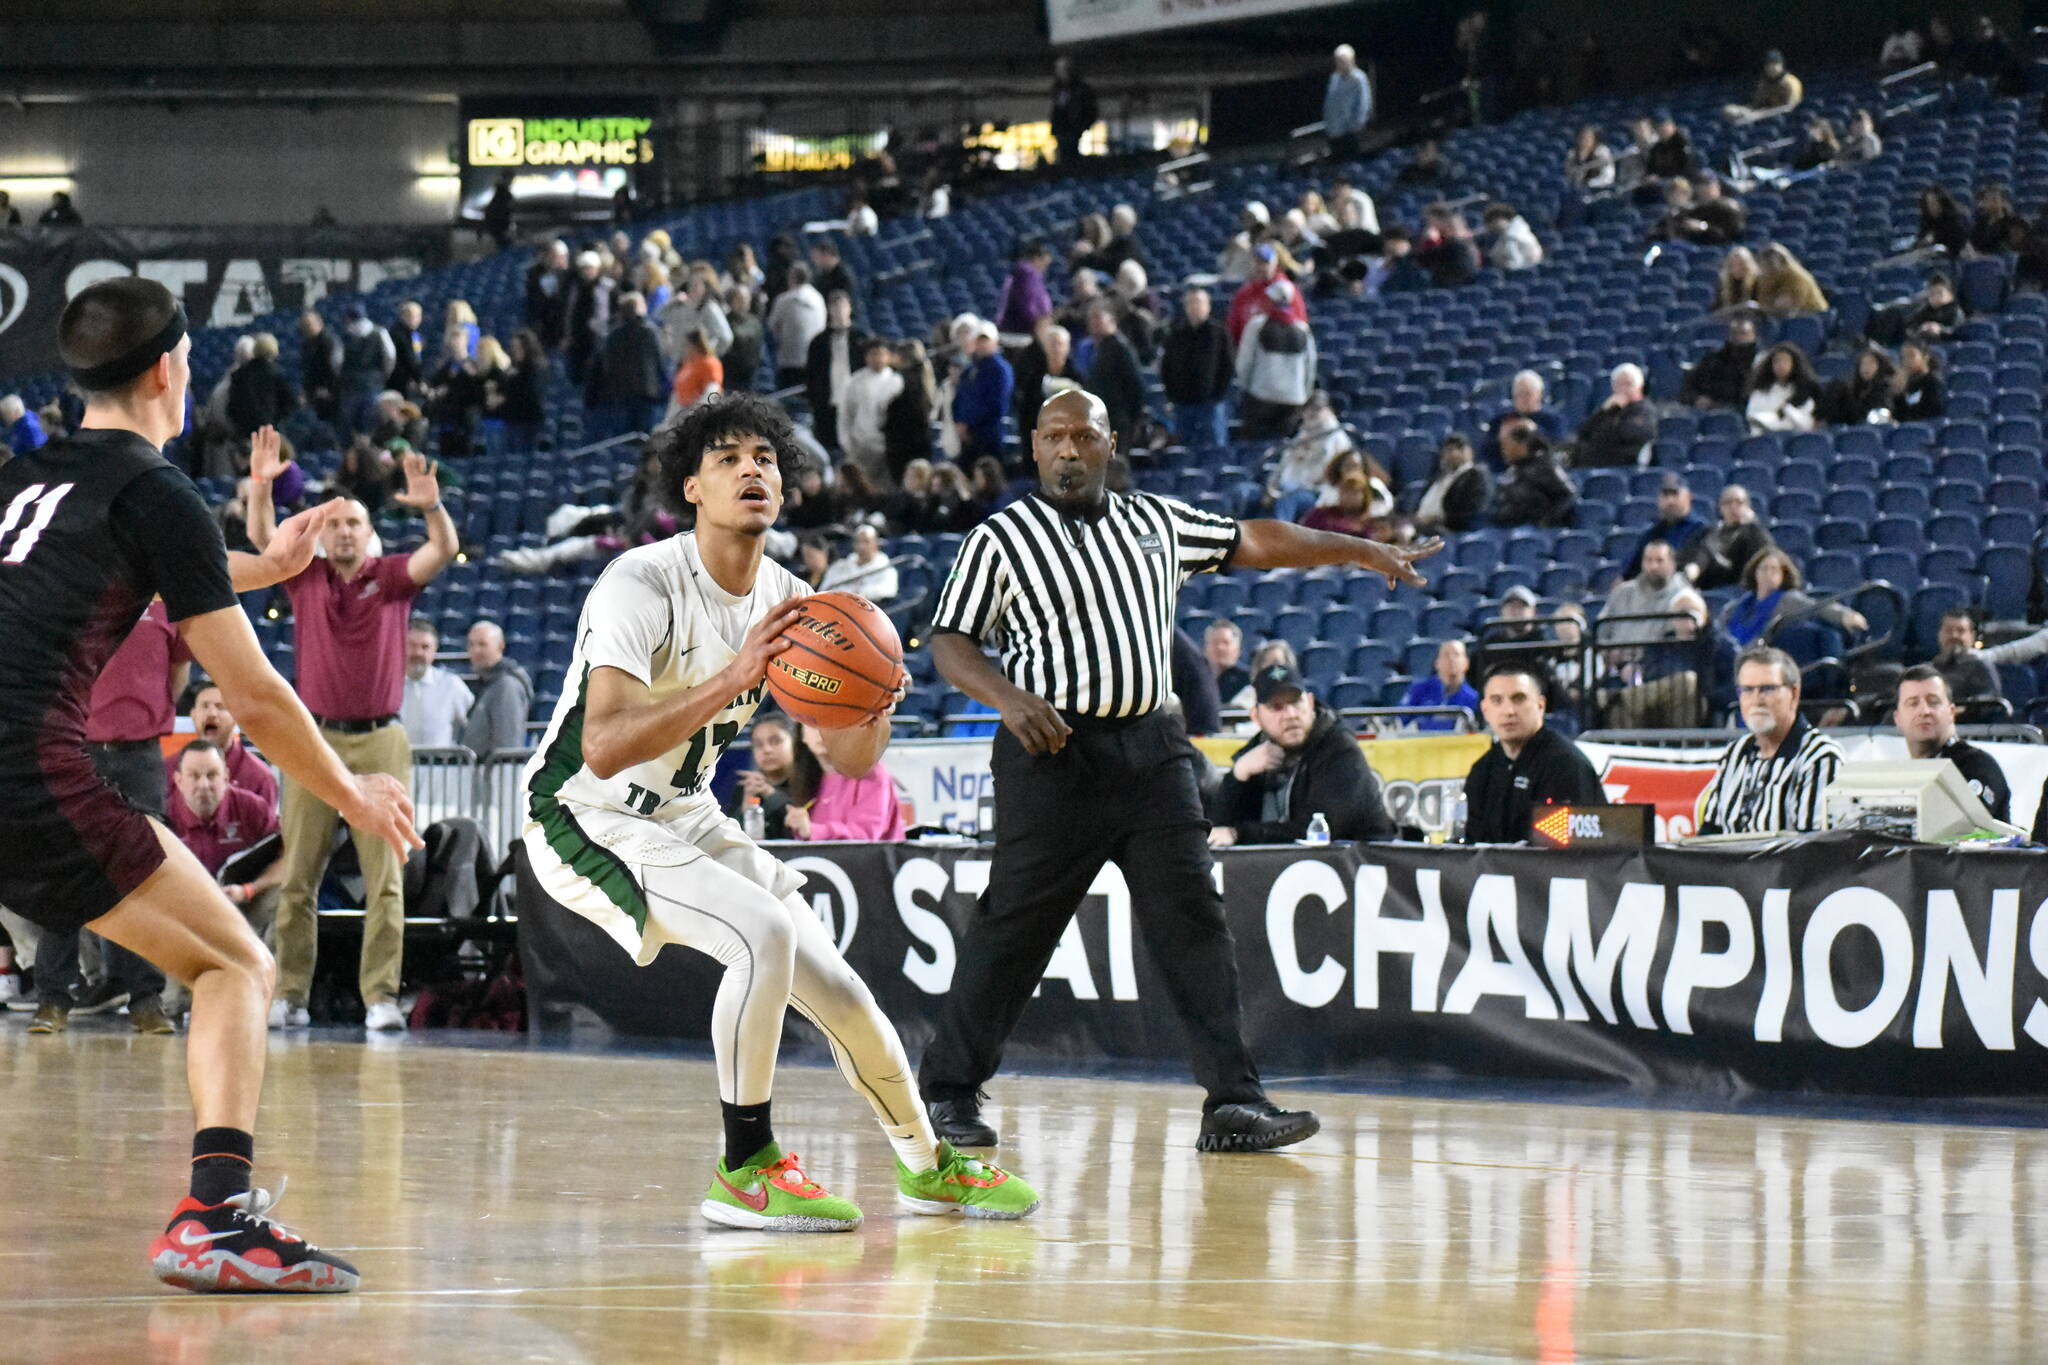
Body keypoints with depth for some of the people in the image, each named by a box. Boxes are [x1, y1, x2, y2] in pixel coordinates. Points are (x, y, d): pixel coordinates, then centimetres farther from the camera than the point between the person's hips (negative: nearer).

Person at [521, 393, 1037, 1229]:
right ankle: (745, 1171, -15)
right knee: (765, 933, -28)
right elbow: (604, 749, -36)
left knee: (837, 993, 5)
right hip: (585, 817, -7)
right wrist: (731, 680, -45)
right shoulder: (643, 585, -23)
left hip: (685, 817, 7)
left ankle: (927, 1167, 28)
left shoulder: (787, 602, 0)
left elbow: (852, 760, 2)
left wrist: (875, 702, -21)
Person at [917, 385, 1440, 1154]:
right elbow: (950, 642, -1)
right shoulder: (1000, 539, 1)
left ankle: (1233, 1103, -6)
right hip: (1054, 752, -4)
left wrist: (1365, 552, 19)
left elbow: (1254, 543, 20)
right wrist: (1008, 697, -19)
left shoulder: (1155, 522, 13)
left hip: (1151, 749, 4)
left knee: (1191, 920, -4)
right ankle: (948, 1089, 12)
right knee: (1014, 928, -1)